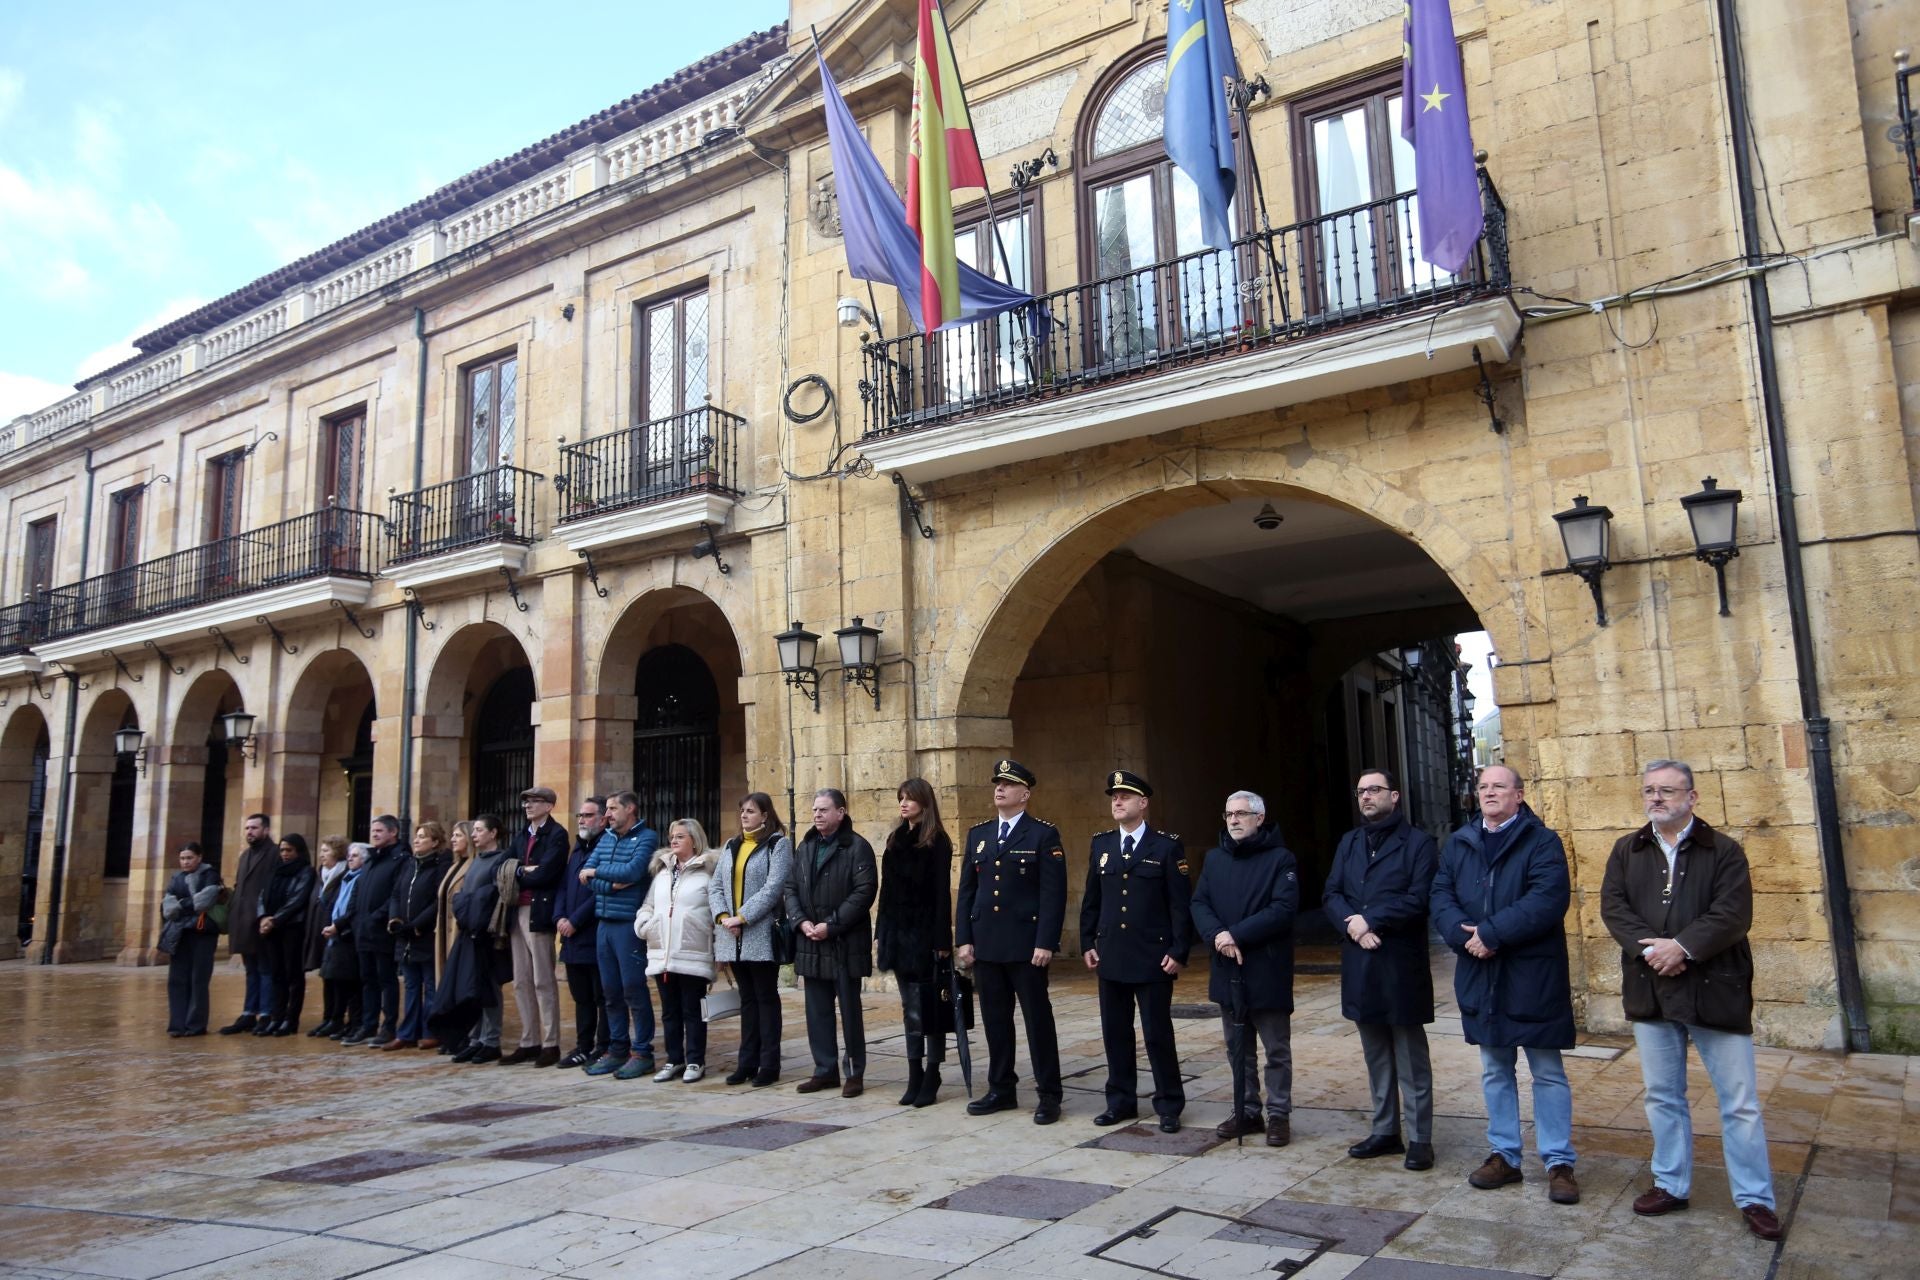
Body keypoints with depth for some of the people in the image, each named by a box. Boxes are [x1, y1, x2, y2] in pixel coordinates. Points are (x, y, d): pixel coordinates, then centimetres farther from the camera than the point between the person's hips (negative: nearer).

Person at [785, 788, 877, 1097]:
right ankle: (825, 1070, 22)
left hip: (845, 944, -6)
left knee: (850, 1009, 3)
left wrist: (831, 925, -17)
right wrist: (801, 921, -5)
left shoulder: (857, 847, -7)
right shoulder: (805, 847, 13)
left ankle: (855, 1072, 14)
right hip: (811, 943, 6)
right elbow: (791, 888, 12)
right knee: (817, 1010, 11)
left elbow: (864, 891, -15)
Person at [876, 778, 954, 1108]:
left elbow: (942, 893, -11)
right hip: (898, 933, 6)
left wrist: (942, 940, -15)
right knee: (910, 1007, 11)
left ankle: (931, 1079, 8)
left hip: (925, 935, -6)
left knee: (929, 1006, 0)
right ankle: (914, 1077, 17)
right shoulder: (896, 839, 12)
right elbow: (887, 889, 12)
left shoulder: (937, 842, -7)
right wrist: (881, 931, 10)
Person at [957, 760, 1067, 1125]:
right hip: (985, 944, 5)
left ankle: (1048, 1095, 11)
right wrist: (963, 939, 5)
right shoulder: (978, 833, 11)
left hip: (1026, 944, -5)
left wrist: (1045, 943, -15)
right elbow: (966, 890, 11)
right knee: (995, 1019, 11)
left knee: (1038, 1019, 2)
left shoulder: (1044, 834, -4)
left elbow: (1054, 893, -9)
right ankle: (1001, 1089, 23)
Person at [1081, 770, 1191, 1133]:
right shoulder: (1101, 844, 9)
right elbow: (1091, 899, 13)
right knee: (1115, 1032, 10)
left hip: (1153, 959, -4)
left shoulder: (1167, 846, -5)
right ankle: (1121, 1101, 23)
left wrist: (1179, 952, -11)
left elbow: (1181, 904, -6)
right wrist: (1087, 943, 7)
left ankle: (1169, 1106, 15)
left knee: (1158, 1034, 2)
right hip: (1110, 957, 4)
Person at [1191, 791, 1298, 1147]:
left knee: (1277, 1049, 5)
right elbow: (1199, 903, 5)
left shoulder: (1280, 858, -6)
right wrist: (1217, 935, -15)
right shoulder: (1214, 858, 10)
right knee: (1238, 1048, 14)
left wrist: (1236, 935, -20)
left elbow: (1283, 909, -16)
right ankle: (1247, 1111, 26)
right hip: (1227, 969, 5)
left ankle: (1279, 1114, 17)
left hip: (1267, 970, -5)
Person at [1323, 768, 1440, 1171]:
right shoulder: (1349, 842, 14)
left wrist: (1370, 920, -16)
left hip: (1402, 965, -6)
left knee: (1411, 1058, 2)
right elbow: (1331, 894, 6)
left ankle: (1419, 1139, 10)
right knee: (1376, 1056, 14)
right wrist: (1352, 925, -12)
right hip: (1359, 964, 6)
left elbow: (1418, 899, -14)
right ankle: (1384, 1131, 24)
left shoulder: (1417, 842, -4)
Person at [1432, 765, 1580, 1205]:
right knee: (1495, 1071, 14)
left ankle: (1559, 1162, 16)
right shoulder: (1458, 844, 10)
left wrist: (1491, 932, -22)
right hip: (1479, 975, 5)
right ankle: (1504, 1155, 26)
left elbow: (1547, 900, -20)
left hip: (1533, 975, -5)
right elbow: (1441, 898, 2)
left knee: (1548, 1073, 5)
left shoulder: (1542, 842, -6)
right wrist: (1465, 935, -17)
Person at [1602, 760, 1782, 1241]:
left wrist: (1682, 946, -21)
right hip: (1650, 989, 4)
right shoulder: (1627, 850, 8)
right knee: (1662, 1096, 13)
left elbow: (1733, 914, -13)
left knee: (1740, 1101, 3)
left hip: (1714, 989, -3)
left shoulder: (1724, 851, -2)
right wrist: (1647, 949, -17)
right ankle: (1671, 1184, 25)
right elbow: (1613, 906, -1)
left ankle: (1754, 1197, 16)